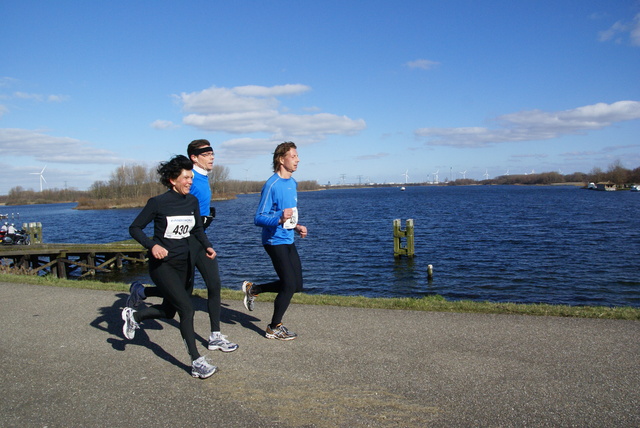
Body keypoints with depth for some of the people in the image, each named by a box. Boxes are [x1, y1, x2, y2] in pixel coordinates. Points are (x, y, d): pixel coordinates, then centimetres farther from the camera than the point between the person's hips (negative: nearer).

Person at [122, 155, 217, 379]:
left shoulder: (192, 201, 1)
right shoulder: (158, 203, -15)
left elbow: (198, 229, 13)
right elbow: (134, 228, -9)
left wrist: (207, 246, -6)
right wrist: (152, 245, -25)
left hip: (183, 263, 7)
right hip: (162, 264, -7)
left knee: (169, 311, 16)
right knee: (186, 308, -15)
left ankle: (133, 316, 44)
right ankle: (196, 363, -6)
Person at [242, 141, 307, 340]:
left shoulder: (293, 183, 9)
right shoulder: (272, 185, -18)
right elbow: (258, 218, -19)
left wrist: (297, 226, 7)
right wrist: (279, 219, -35)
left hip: (288, 241, 9)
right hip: (275, 241, -8)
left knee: (296, 285, 10)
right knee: (289, 285, -6)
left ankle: (253, 289, 28)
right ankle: (274, 328, 14)